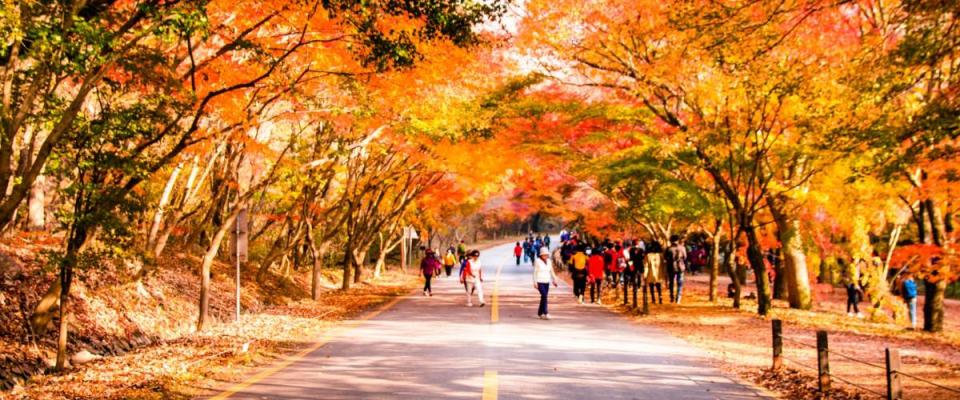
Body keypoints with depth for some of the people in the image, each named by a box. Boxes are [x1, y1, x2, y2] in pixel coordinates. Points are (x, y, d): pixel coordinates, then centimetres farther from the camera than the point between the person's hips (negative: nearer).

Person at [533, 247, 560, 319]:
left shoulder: (549, 261, 6)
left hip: (547, 282, 5)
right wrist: (535, 283, -11)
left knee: (544, 297, 7)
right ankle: (545, 313, -19)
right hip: (539, 282, -5)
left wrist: (554, 280, 9)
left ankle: (540, 313, 19)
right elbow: (535, 272, -7)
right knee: (544, 296, -17)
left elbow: (552, 271, 14)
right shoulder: (537, 261, -8)